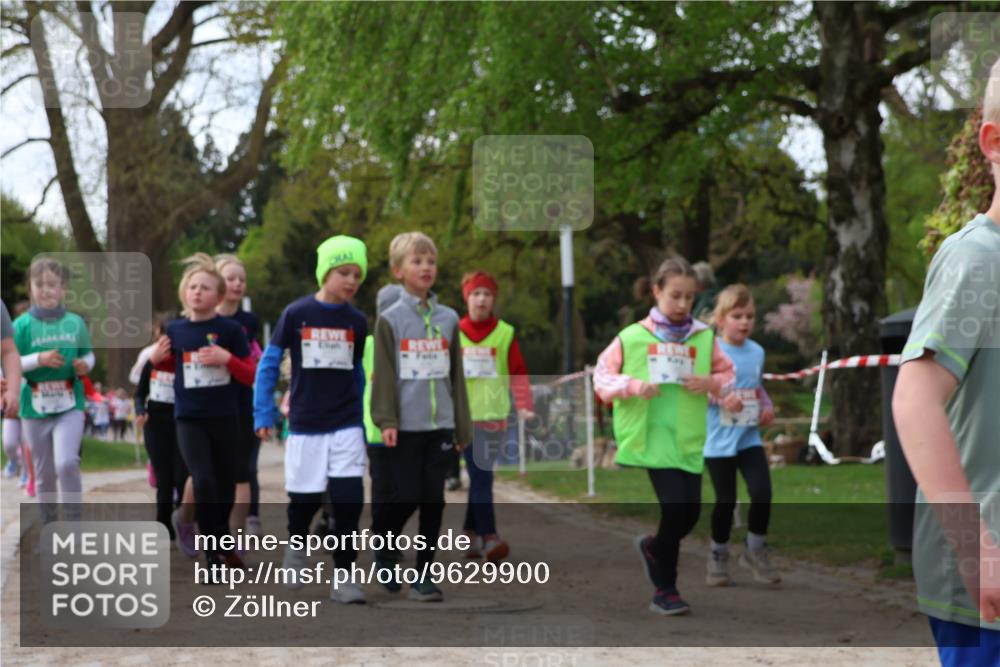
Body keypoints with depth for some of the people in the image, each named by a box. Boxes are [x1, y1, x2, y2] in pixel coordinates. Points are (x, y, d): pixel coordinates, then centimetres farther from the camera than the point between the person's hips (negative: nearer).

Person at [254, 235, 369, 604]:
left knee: (349, 499, -9)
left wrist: (365, 423, 11)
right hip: (305, 426, -1)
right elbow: (269, 363, 0)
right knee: (305, 498, 7)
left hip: (347, 426, 1)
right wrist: (263, 414, -4)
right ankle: (296, 543, 39)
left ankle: (343, 577, 0)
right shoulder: (296, 314, -4)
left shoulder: (357, 322, 4)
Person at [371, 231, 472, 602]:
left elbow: (456, 375, 12)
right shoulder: (390, 320, 0)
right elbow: (383, 375, -4)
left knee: (433, 501, 2)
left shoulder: (448, 319, 10)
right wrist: (386, 420, -12)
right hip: (406, 425, -3)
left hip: (440, 424, 3)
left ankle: (423, 576, 9)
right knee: (408, 497, -4)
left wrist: (462, 426, 11)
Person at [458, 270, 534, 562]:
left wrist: (524, 405, -12)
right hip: (465, 415, -1)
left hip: (494, 416, 1)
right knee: (480, 478, -9)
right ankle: (489, 538, -14)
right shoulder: (453, 333, 4)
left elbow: (518, 372, 0)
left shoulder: (505, 333, 3)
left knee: (481, 477, 7)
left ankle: (471, 532, 22)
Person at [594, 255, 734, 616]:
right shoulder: (632, 337, -2)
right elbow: (602, 375, 2)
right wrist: (633, 385, -14)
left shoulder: (704, 337, 6)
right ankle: (665, 590, 5)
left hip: (689, 440, 4)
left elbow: (727, 374, 15)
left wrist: (710, 383, -6)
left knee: (691, 513, 5)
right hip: (652, 437, -4)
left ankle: (653, 547, 39)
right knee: (674, 508, -13)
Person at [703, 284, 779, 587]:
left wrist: (767, 406, 3)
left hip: (750, 437, 4)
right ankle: (718, 556, 24)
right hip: (719, 439, -4)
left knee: (762, 493, -9)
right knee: (726, 501, 3)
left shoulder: (757, 352, 6)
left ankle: (755, 551, 12)